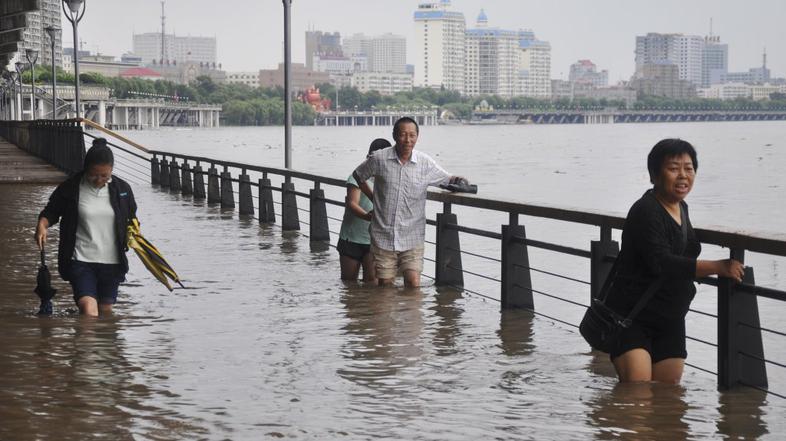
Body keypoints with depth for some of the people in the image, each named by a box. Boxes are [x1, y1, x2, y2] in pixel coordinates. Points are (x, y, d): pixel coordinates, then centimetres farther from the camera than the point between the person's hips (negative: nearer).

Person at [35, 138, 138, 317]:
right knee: (88, 309, -19)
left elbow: (131, 217, 17)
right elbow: (51, 211, 6)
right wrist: (42, 224, -14)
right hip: (81, 260, -3)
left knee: (105, 310, 13)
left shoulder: (122, 189, 2)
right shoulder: (70, 188, -6)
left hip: (111, 261, 3)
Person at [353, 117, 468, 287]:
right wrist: (373, 199, 10)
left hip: (412, 237, 0)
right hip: (383, 237, 0)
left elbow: (447, 179, 12)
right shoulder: (379, 159, -3)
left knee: (414, 284, -11)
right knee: (385, 284, 3)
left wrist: (458, 181, -10)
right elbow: (358, 176, 14)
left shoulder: (425, 163, -1)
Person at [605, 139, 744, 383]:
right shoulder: (646, 212, -16)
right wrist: (717, 267, -30)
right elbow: (660, 263, -29)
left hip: (670, 321, 9)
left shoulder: (681, 208, 12)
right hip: (631, 316, -8)